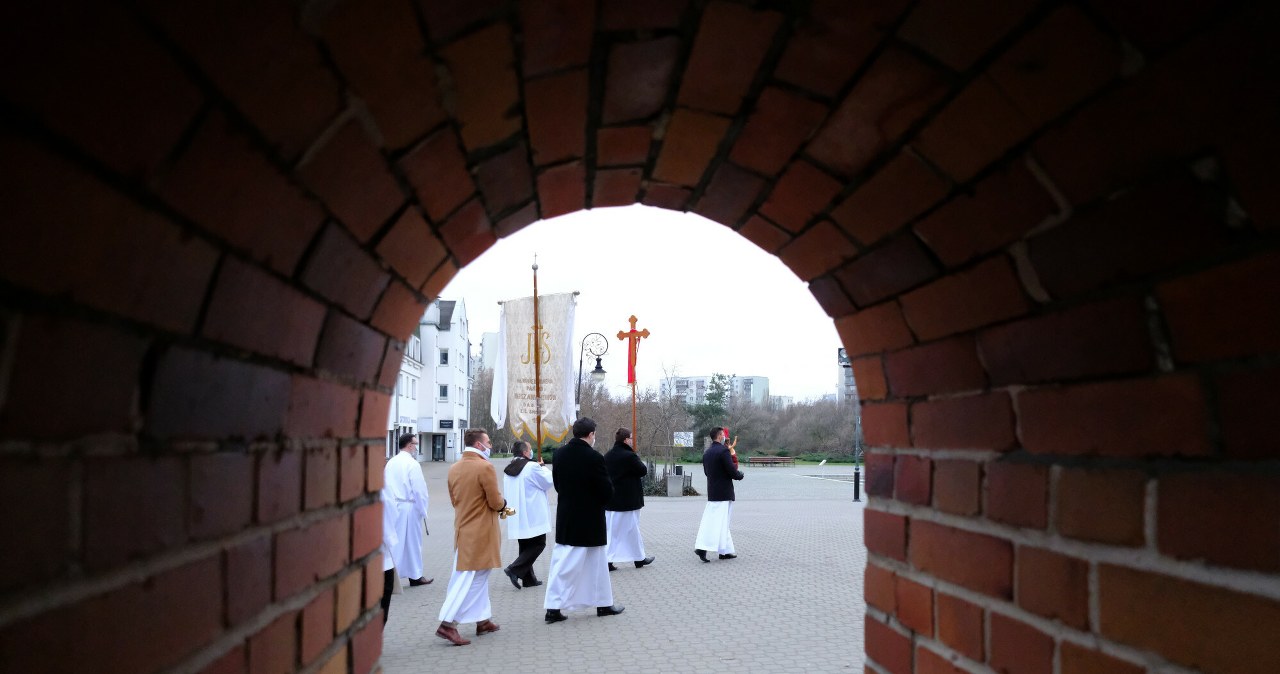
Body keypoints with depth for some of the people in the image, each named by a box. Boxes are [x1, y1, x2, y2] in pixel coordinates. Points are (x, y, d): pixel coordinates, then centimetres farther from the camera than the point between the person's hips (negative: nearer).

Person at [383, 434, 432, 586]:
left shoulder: (391, 463, 6)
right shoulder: (412, 464, -14)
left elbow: (386, 486, 9)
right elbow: (419, 490, -15)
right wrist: (423, 511, -5)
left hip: (393, 506, 6)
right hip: (409, 507, -6)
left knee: (395, 541, 12)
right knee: (412, 541, 5)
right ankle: (415, 576, 15)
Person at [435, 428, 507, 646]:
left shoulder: (454, 469, 6)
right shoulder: (485, 467, -17)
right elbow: (496, 502, -16)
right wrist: (504, 503, 6)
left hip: (462, 529, 8)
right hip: (481, 532, -8)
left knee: (479, 577, 18)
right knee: (470, 579, -4)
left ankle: (482, 620, 25)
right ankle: (447, 624, -8)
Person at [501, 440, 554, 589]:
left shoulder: (508, 470, 7)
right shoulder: (532, 467, -17)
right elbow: (548, 481, -6)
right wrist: (544, 468, 12)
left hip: (516, 517, 8)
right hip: (532, 516, -8)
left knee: (526, 547, 15)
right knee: (538, 544, 2)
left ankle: (528, 578, 18)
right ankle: (515, 569, -9)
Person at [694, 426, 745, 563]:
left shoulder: (706, 453, 9)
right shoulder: (723, 451, -16)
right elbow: (732, 471, -17)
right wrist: (740, 475, 3)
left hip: (712, 492, 8)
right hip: (724, 493, -8)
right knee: (721, 522, -4)